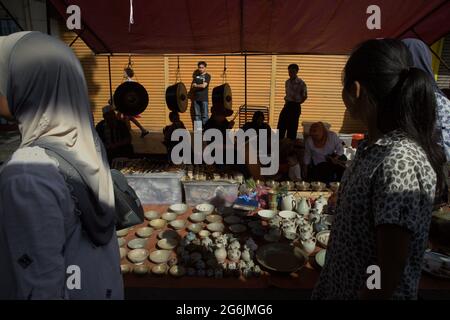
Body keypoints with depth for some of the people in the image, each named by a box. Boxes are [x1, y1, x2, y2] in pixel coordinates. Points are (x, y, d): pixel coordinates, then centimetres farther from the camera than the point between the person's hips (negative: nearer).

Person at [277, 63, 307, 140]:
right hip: (287, 105, 6)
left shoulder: (301, 83, -9)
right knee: (281, 126, 4)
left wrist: (297, 103, 0)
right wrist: (287, 102, 11)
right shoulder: (287, 82, 10)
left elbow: (305, 96, -2)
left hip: (295, 107, -6)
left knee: (292, 127, -1)